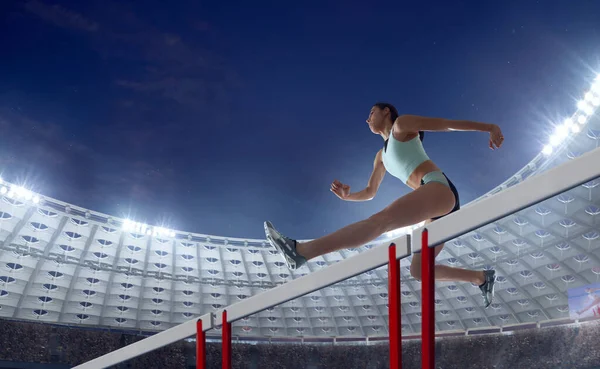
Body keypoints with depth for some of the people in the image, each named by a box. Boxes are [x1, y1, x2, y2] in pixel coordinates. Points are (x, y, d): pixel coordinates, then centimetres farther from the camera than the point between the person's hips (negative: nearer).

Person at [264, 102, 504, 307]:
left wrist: (490, 127, 0)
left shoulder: (402, 124, 12)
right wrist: (347, 196, 11)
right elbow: (369, 193, 33)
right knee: (418, 270, 11)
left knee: (379, 221, -27)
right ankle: (482, 278, 20)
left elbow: (449, 123, 8)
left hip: (440, 188, -10)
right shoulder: (382, 156, 32)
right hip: (439, 206, 10)